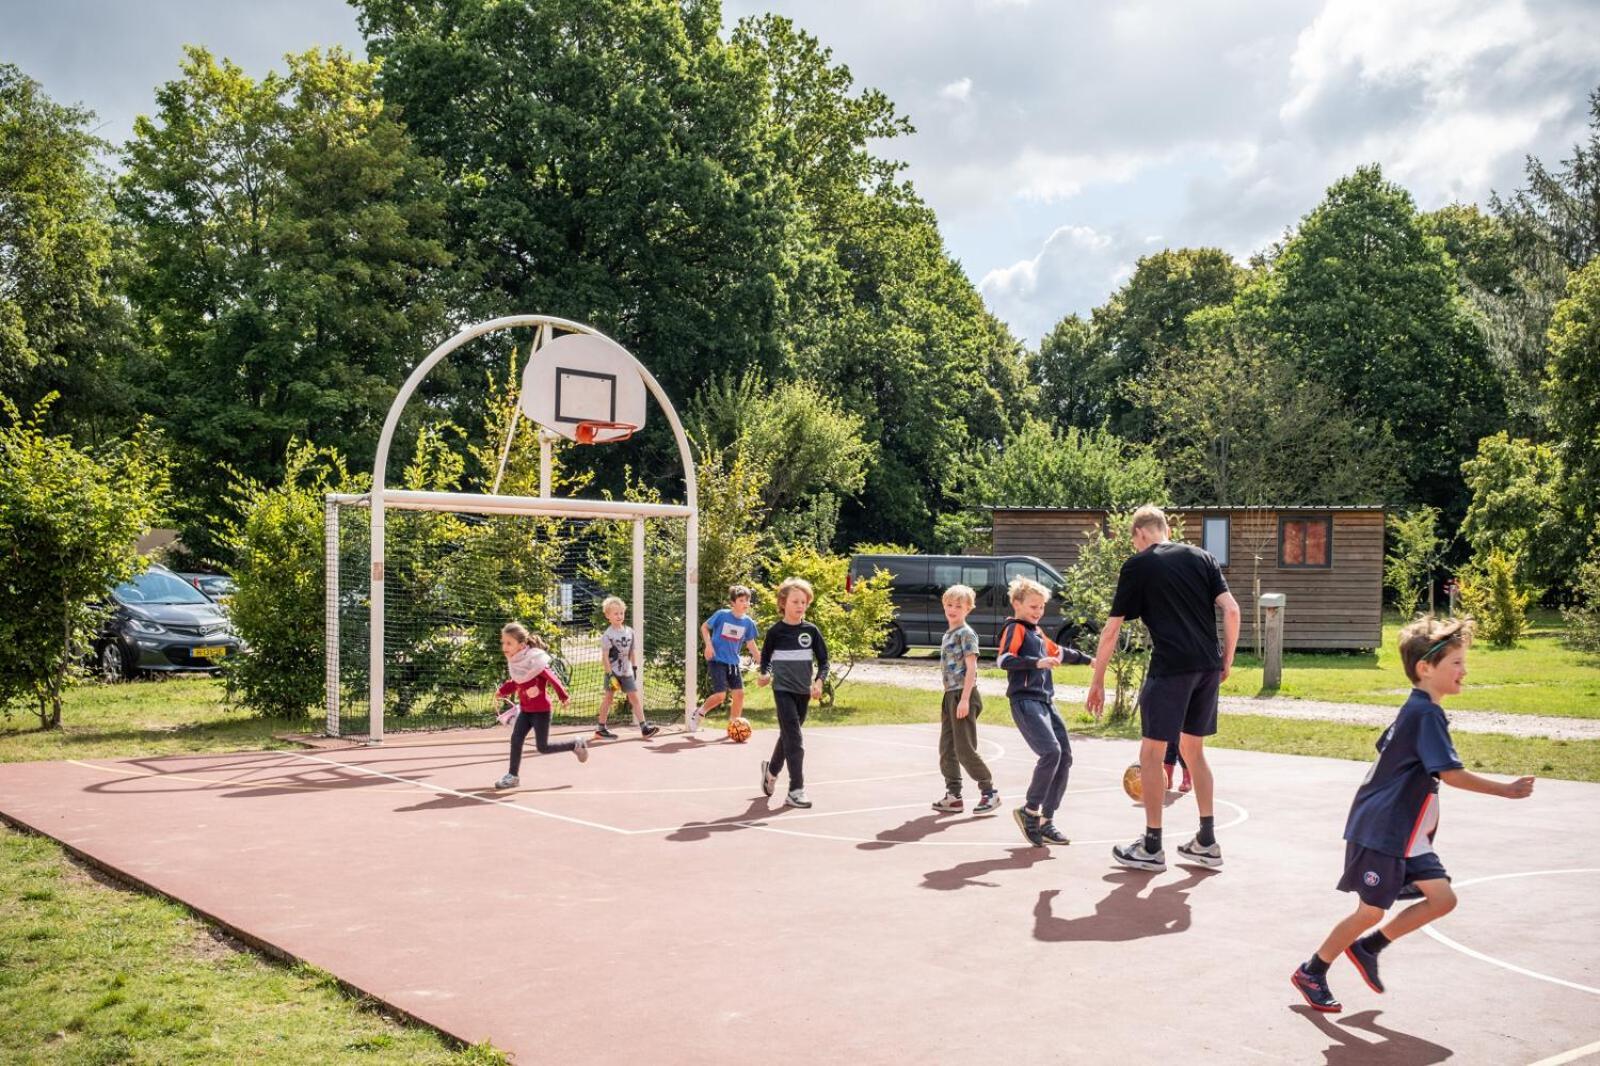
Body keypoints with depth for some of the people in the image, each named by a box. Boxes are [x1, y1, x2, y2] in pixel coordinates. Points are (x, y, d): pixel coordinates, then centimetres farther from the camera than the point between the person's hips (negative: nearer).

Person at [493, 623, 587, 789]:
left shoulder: (534, 662, -24)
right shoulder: (514, 662, -1)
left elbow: (552, 678, -15)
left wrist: (563, 697, -6)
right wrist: (503, 690, -2)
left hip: (541, 710, -7)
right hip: (525, 709, 7)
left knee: (543, 747, -2)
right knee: (516, 739, -3)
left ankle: (576, 744, 17)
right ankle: (512, 776, 6)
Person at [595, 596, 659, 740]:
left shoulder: (629, 632, 4)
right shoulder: (607, 635, -12)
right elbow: (605, 656, -12)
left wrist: (635, 668, 8)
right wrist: (610, 674, -15)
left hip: (627, 671, 5)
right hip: (613, 671, -5)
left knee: (635, 697, 2)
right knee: (608, 697, 4)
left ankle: (644, 727, 2)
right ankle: (601, 728, 15)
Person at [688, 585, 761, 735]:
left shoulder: (748, 622, 0)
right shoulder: (722, 615, -12)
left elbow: (750, 644, 11)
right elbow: (704, 627, 2)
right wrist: (708, 645, -11)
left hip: (733, 662, 5)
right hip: (716, 659, -5)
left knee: (739, 693, -2)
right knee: (720, 695, -13)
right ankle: (698, 714, 12)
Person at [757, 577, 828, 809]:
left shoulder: (811, 631, 0)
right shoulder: (776, 631, -5)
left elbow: (823, 661, 3)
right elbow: (765, 658, 9)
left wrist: (818, 681, -13)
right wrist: (765, 675, -9)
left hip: (803, 691, 4)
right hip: (783, 689, -4)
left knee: (788, 735, 17)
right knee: (794, 738, -12)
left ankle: (771, 769, 43)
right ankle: (796, 790, -10)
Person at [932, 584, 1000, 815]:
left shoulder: (966, 633, -10)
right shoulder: (947, 635, 16)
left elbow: (971, 668, -15)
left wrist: (964, 699, -22)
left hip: (963, 695, -9)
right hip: (950, 695, 9)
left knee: (965, 749, -6)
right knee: (947, 750, 8)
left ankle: (989, 792, 6)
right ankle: (954, 796, 14)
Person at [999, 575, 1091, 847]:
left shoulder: (1036, 632, 22)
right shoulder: (1014, 629, -5)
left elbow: (1059, 652, 40)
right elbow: (1003, 659, -22)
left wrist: (1087, 659, 49)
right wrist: (1037, 662, -31)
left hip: (1045, 701, 9)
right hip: (1025, 700, -9)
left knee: (1065, 756, 3)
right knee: (1051, 751, -23)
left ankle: (1046, 820, 9)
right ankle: (1029, 811, -8)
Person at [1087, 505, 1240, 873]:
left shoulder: (1137, 566, 2)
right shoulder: (1201, 557, 14)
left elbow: (1111, 630, 1)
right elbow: (1231, 610, 5)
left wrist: (1097, 682, 7)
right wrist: (1227, 660, 14)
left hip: (1170, 668, -6)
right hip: (1208, 667, 6)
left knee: (1151, 753, 5)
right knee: (1193, 751, 18)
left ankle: (1152, 846, 8)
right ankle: (1207, 843, 21)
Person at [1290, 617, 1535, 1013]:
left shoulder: (1415, 710, 11)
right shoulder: (1427, 714, -19)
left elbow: (1387, 749, 22)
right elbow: (1451, 774, -24)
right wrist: (1506, 790, -18)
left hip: (1404, 834, 9)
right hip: (1380, 832, -9)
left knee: (1442, 898, 4)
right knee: (1371, 911, 0)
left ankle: (1366, 948, 15)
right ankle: (1311, 973, 15)